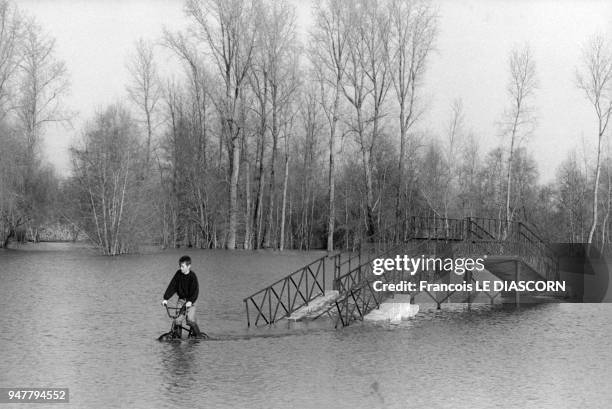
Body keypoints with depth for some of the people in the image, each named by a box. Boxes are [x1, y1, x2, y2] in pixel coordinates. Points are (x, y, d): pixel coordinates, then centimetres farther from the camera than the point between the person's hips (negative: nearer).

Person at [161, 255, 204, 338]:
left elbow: (195, 290, -20)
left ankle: (198, 334, 2)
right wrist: (165, 298, -11)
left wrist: (190, 301, -34)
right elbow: (172, 286, -2)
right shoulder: (178, 274, -2)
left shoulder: (192, 276, -14)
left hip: (190, 301, -4)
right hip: (181, 299, 4)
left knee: (190, 320, -15)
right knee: (178, 319, -10)